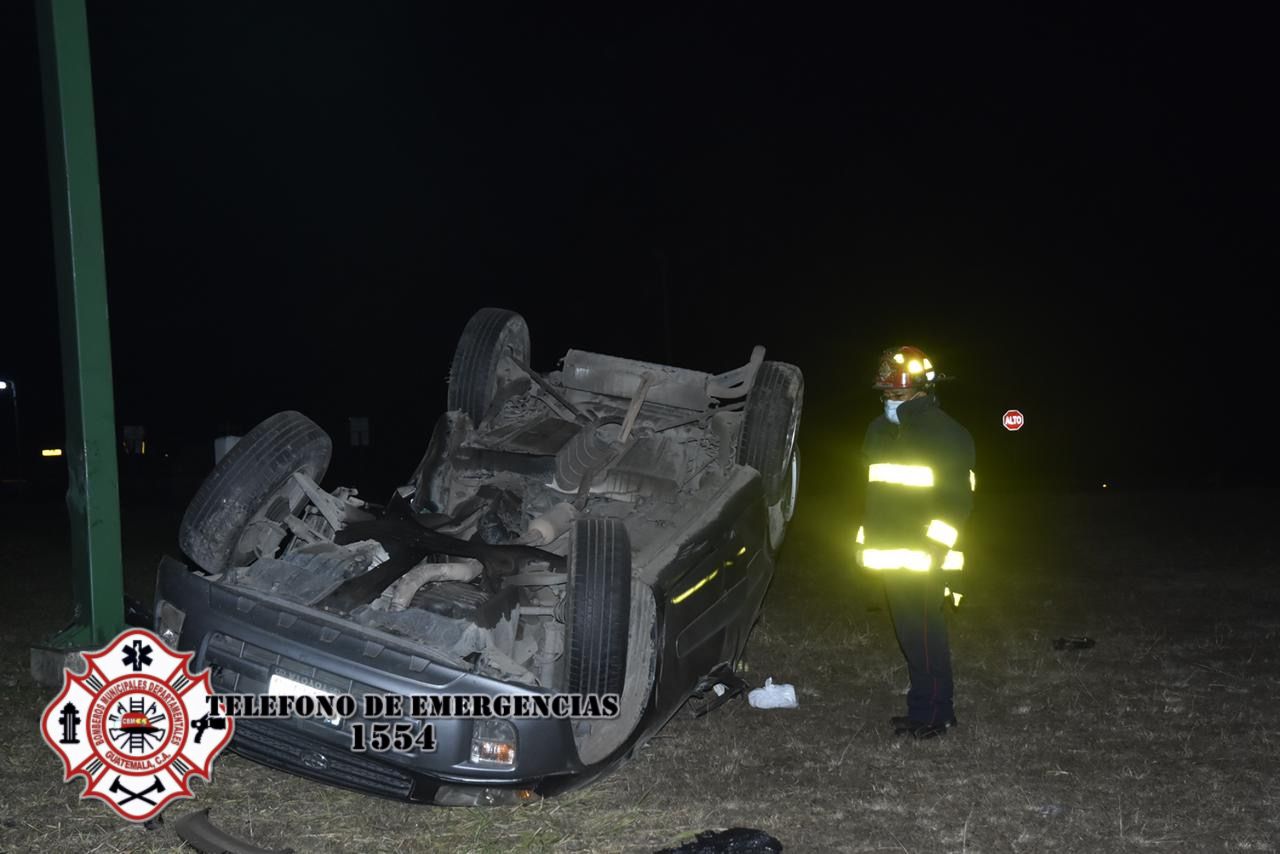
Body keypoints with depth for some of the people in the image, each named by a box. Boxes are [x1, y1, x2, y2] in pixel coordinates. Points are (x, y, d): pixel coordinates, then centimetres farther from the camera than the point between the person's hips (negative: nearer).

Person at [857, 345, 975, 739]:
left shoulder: (945, 433, -8)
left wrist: (935, 549, -18)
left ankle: (934, 713, -1)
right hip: (892, 556, 8)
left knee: (924, 635, -8)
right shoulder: (880, 432, 15)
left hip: (925, 560, -8)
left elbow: (958, 498, -12)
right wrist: (868, 543, 20)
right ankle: (924, 707, 20)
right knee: (910, 633, 12)